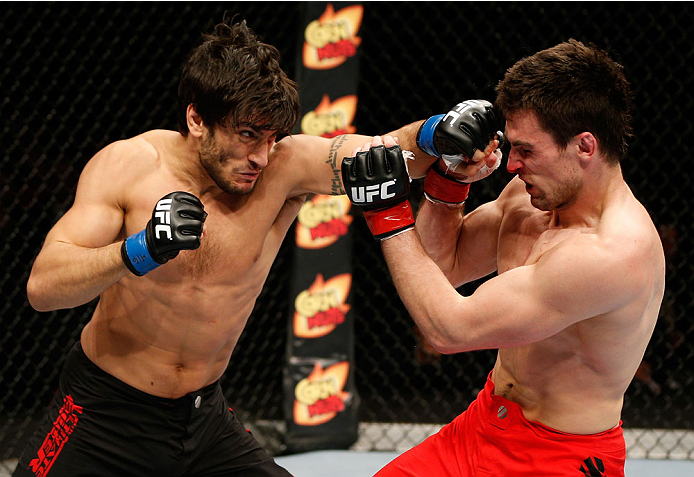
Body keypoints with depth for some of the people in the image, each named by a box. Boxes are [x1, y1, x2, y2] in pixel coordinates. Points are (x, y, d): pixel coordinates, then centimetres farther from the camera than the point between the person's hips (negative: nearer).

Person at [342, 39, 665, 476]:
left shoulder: (613, 253, -28)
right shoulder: (531, 194, -1)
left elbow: (450, 328, -25)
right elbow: (446, 265, 14)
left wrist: (387, 210, -17)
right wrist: (450, 177, -3)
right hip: (483, 428, 7)